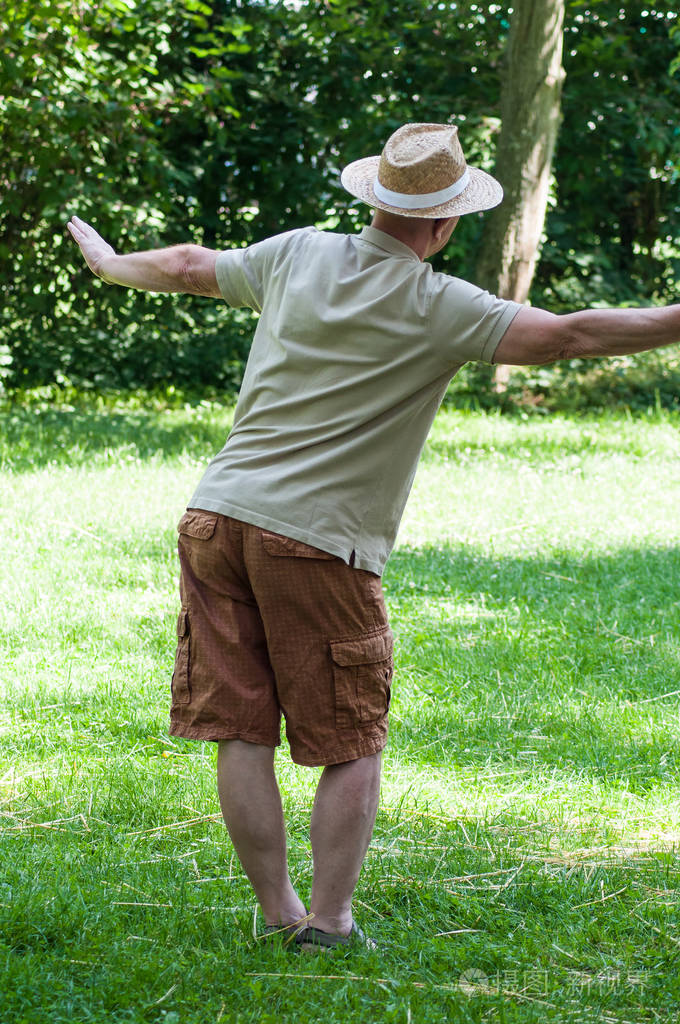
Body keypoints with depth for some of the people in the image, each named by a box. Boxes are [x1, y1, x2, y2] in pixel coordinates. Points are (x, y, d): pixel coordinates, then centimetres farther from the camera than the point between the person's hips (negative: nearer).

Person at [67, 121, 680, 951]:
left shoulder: (298, 255, 8)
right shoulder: (436, 308, -7)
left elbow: (184, 268, 23)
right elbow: (571, 336, -13)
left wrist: (109, 263, 42)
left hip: (218, 513, 5)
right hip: (317, 542, -5)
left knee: (241, 732, 7)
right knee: (351, 748, 7)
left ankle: (277, 913, 14)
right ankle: (328, 923, 6)